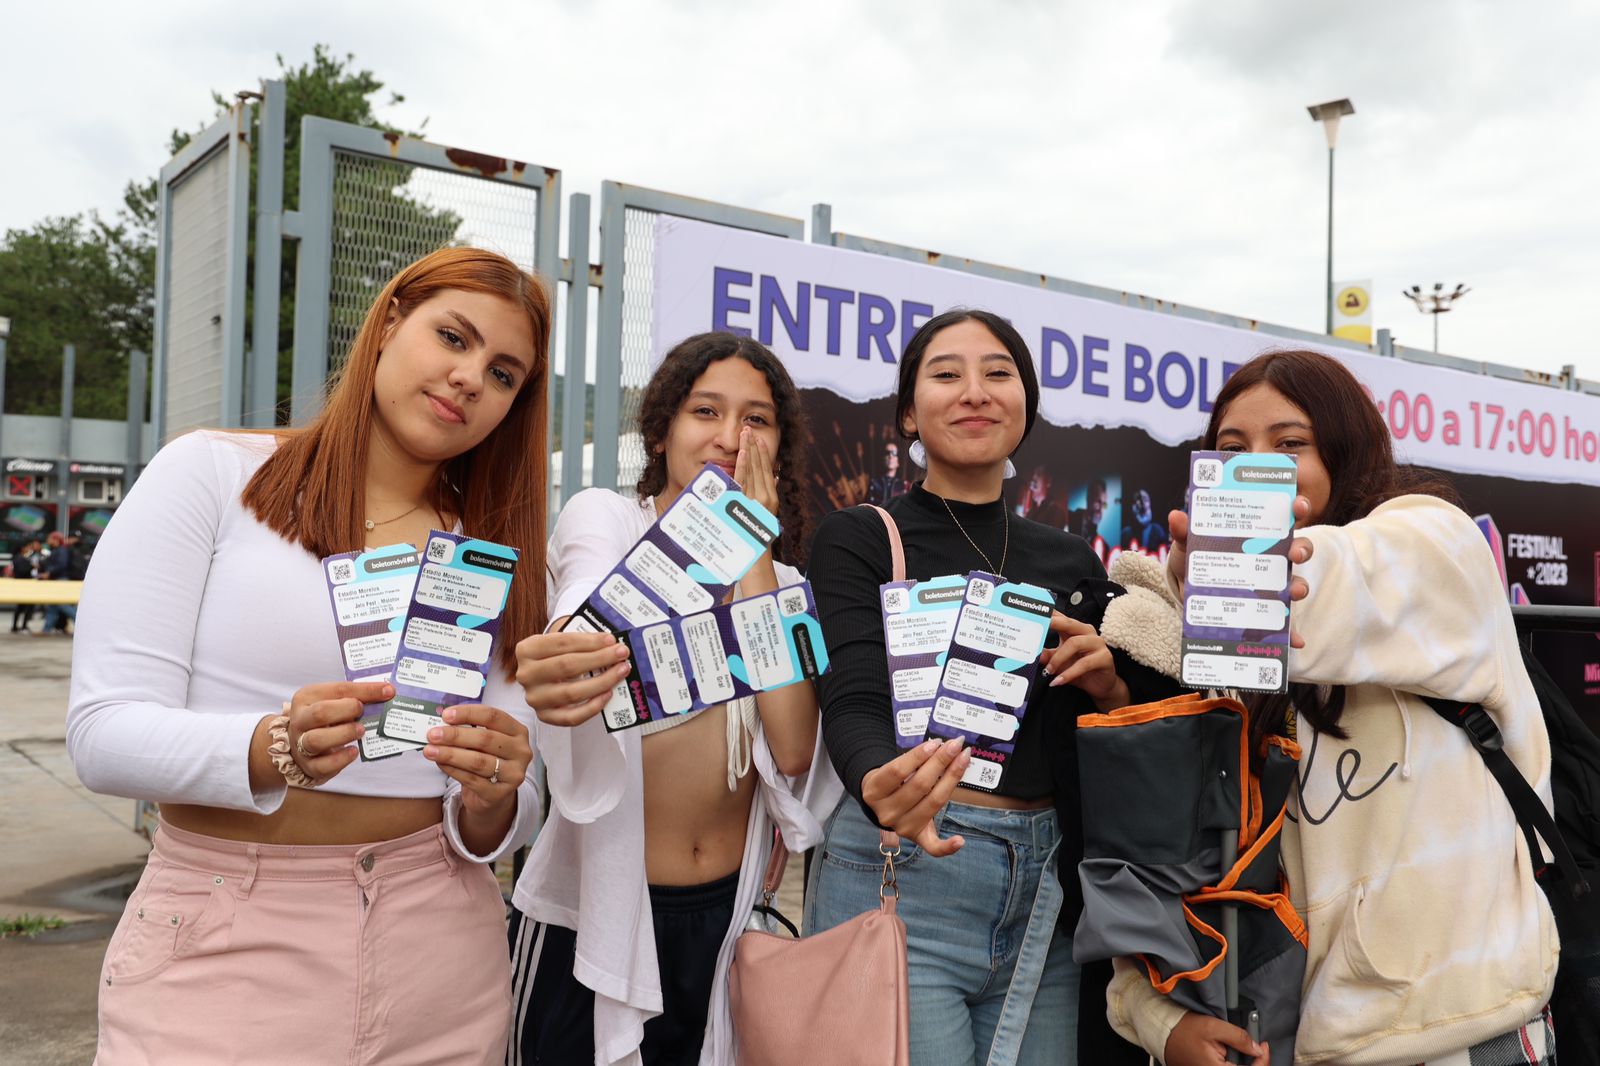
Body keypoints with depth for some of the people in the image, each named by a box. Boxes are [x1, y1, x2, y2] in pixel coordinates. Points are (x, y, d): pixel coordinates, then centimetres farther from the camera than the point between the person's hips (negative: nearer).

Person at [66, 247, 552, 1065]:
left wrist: (491, 799, -20)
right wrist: (276, 748, -28)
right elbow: (104, 733, -10)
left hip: (437, 953, 4)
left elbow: (500, 824, 3)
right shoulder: (212, 474, -4)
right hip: (224, 954, -3)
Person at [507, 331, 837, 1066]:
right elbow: (593, 644, -27)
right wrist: (549, 673, -51)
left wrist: (751, 552, -12)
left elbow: (792, 750, -12)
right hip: (594, 915, -4)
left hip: (728, 919, 4)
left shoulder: (782, 582, 6)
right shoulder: (602, 518, -5)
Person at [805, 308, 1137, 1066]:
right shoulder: (856, 540, -3)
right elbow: (854, 704, -17)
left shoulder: (1072, 561, 11)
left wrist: (1111, 684, -6)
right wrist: (883, 790, -39)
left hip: (1044, 889, 5)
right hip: (900, 877, -4)